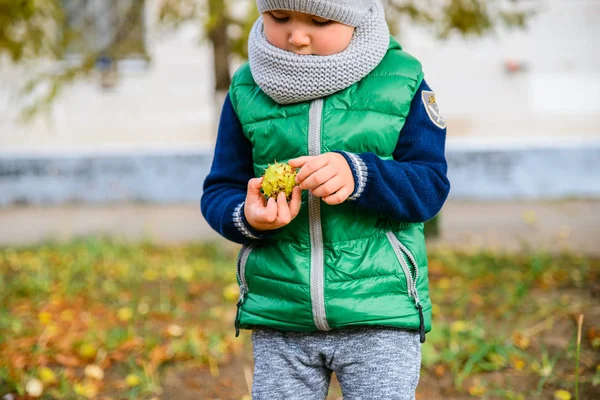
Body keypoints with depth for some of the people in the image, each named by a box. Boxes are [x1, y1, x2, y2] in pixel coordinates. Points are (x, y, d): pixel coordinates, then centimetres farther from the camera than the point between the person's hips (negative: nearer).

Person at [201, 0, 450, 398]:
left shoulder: (400, 80, -2)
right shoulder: (248, 89, 4)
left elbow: (429, 185, -6)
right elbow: (219, 191, 6)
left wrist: (358, 176, -24)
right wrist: (249, 218, -17)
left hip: (380, 310, -2)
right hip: (278, 312, 2)